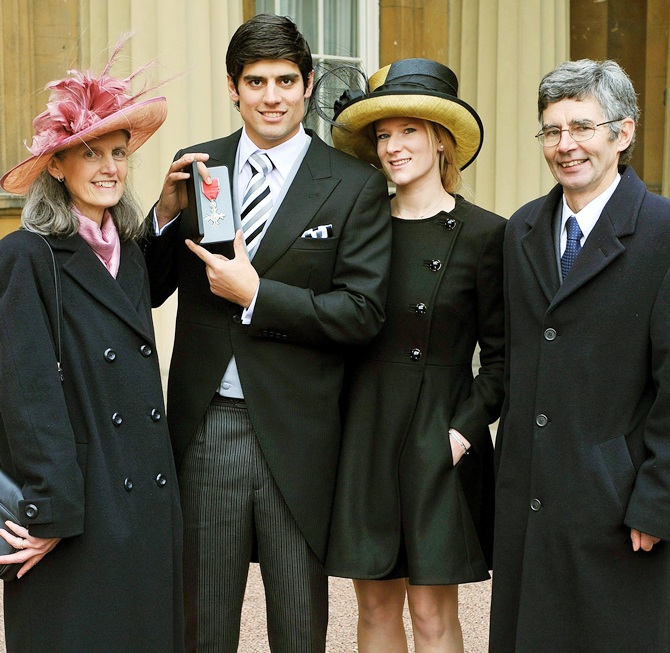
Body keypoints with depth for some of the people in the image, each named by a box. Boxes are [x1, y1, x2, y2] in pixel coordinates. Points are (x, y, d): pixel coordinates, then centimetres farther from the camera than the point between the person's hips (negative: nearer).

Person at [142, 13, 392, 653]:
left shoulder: (355, 185, -5)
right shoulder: (195, 167, 5)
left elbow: (362, 312, -11)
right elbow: (150, 290, 6)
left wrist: (256, 296, -17)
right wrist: (167, 212, -10)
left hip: (294, 433, -2)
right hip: (203, 426, 2)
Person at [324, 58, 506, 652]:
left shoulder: (484, 234, -4)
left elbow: (500, 355, -2)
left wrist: (466, 429, -11)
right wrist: (338, 421, 2)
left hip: (440, 439, -3)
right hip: (364, 431, 3)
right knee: (376, 604, 11)